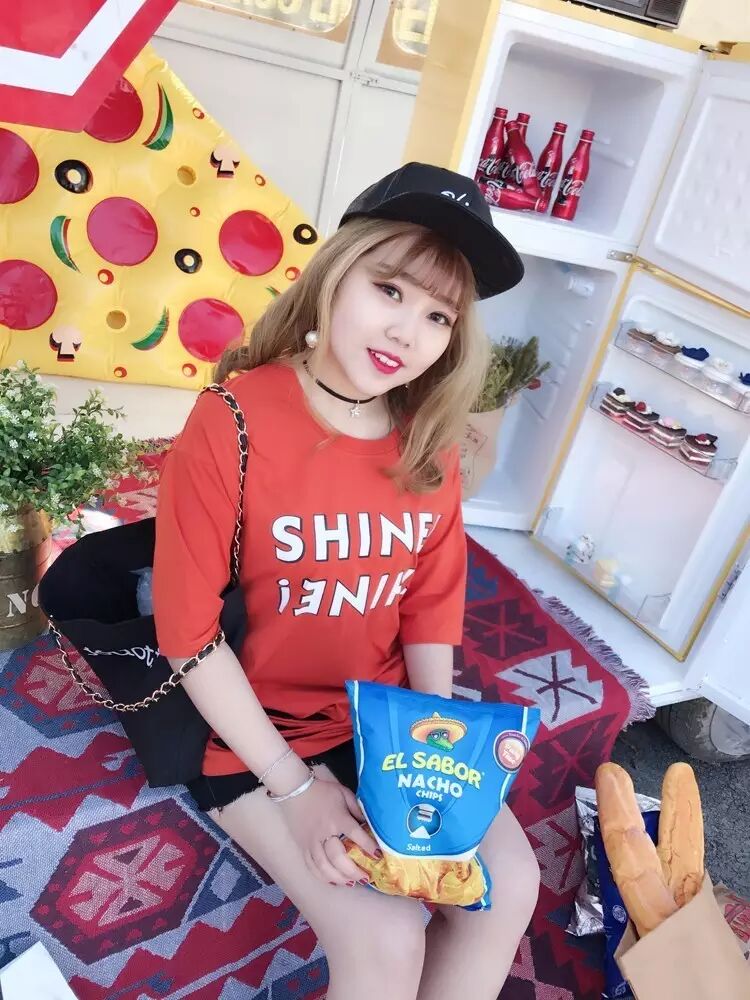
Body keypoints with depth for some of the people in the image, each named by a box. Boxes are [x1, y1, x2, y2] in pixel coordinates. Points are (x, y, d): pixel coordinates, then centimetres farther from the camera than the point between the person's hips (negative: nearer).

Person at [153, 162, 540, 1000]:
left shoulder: (429, 444, -4)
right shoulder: (231, 422, -22)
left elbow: (433, 603, 3)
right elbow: (187, 633, -18)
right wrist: (294, 784, -17)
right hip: (255, 733, -5)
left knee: (508, 884, -4)